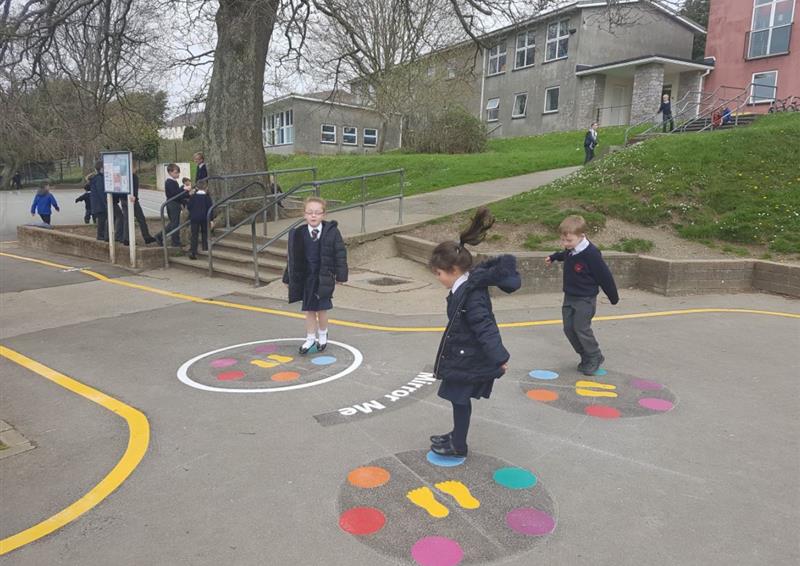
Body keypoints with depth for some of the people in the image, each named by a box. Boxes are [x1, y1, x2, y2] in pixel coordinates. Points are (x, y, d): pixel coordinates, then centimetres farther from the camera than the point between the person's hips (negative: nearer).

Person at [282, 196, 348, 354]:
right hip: (306, 277, 2)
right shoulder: (298, 234, -3)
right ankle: (310, 338, 24)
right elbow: (292, 257, 4)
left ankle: (322, 336, 28)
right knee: (309, 309, 10)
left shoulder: (331, 232, -9)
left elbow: (340, 254, -4)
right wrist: (289, 278, 6)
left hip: (324, 277, -2)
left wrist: (340, 275, -5)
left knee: (321, 309, 5)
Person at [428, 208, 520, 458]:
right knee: (459, 398, 22)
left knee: (460, 398, 6)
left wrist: (498, 357, -30)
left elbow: (485, 328, -30)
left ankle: (458, 445, 23)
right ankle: (457, 435, 39)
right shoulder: (467, 285, 2)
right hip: (464, 355, 9)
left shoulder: (471, 295, -27)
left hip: (469, 360, -9)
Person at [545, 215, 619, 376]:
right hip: (569, 297, 8)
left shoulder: (591, 254, -25)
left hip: (585, 299, -8)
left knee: (581, 329, -7)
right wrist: (554, 257, 26)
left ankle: (595, 358, 14)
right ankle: (586, 357, 21)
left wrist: (613, 297, -7)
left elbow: (605, 276, -16)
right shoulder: (570, 250, -3)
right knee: (569, 328, 7)